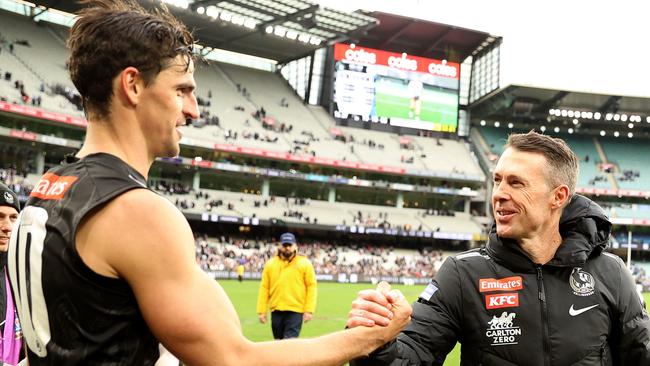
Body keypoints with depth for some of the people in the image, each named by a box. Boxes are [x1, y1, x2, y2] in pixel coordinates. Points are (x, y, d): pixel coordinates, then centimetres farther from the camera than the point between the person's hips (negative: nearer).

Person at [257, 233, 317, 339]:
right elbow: (264, 288, 7)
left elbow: (311, 286, -2)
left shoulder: (305, 263, 1)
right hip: (276, 311, 4)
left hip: (295, 311, -4)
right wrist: (262, 311, 2)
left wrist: (309, 310, -9)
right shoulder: (270, 264, 8)